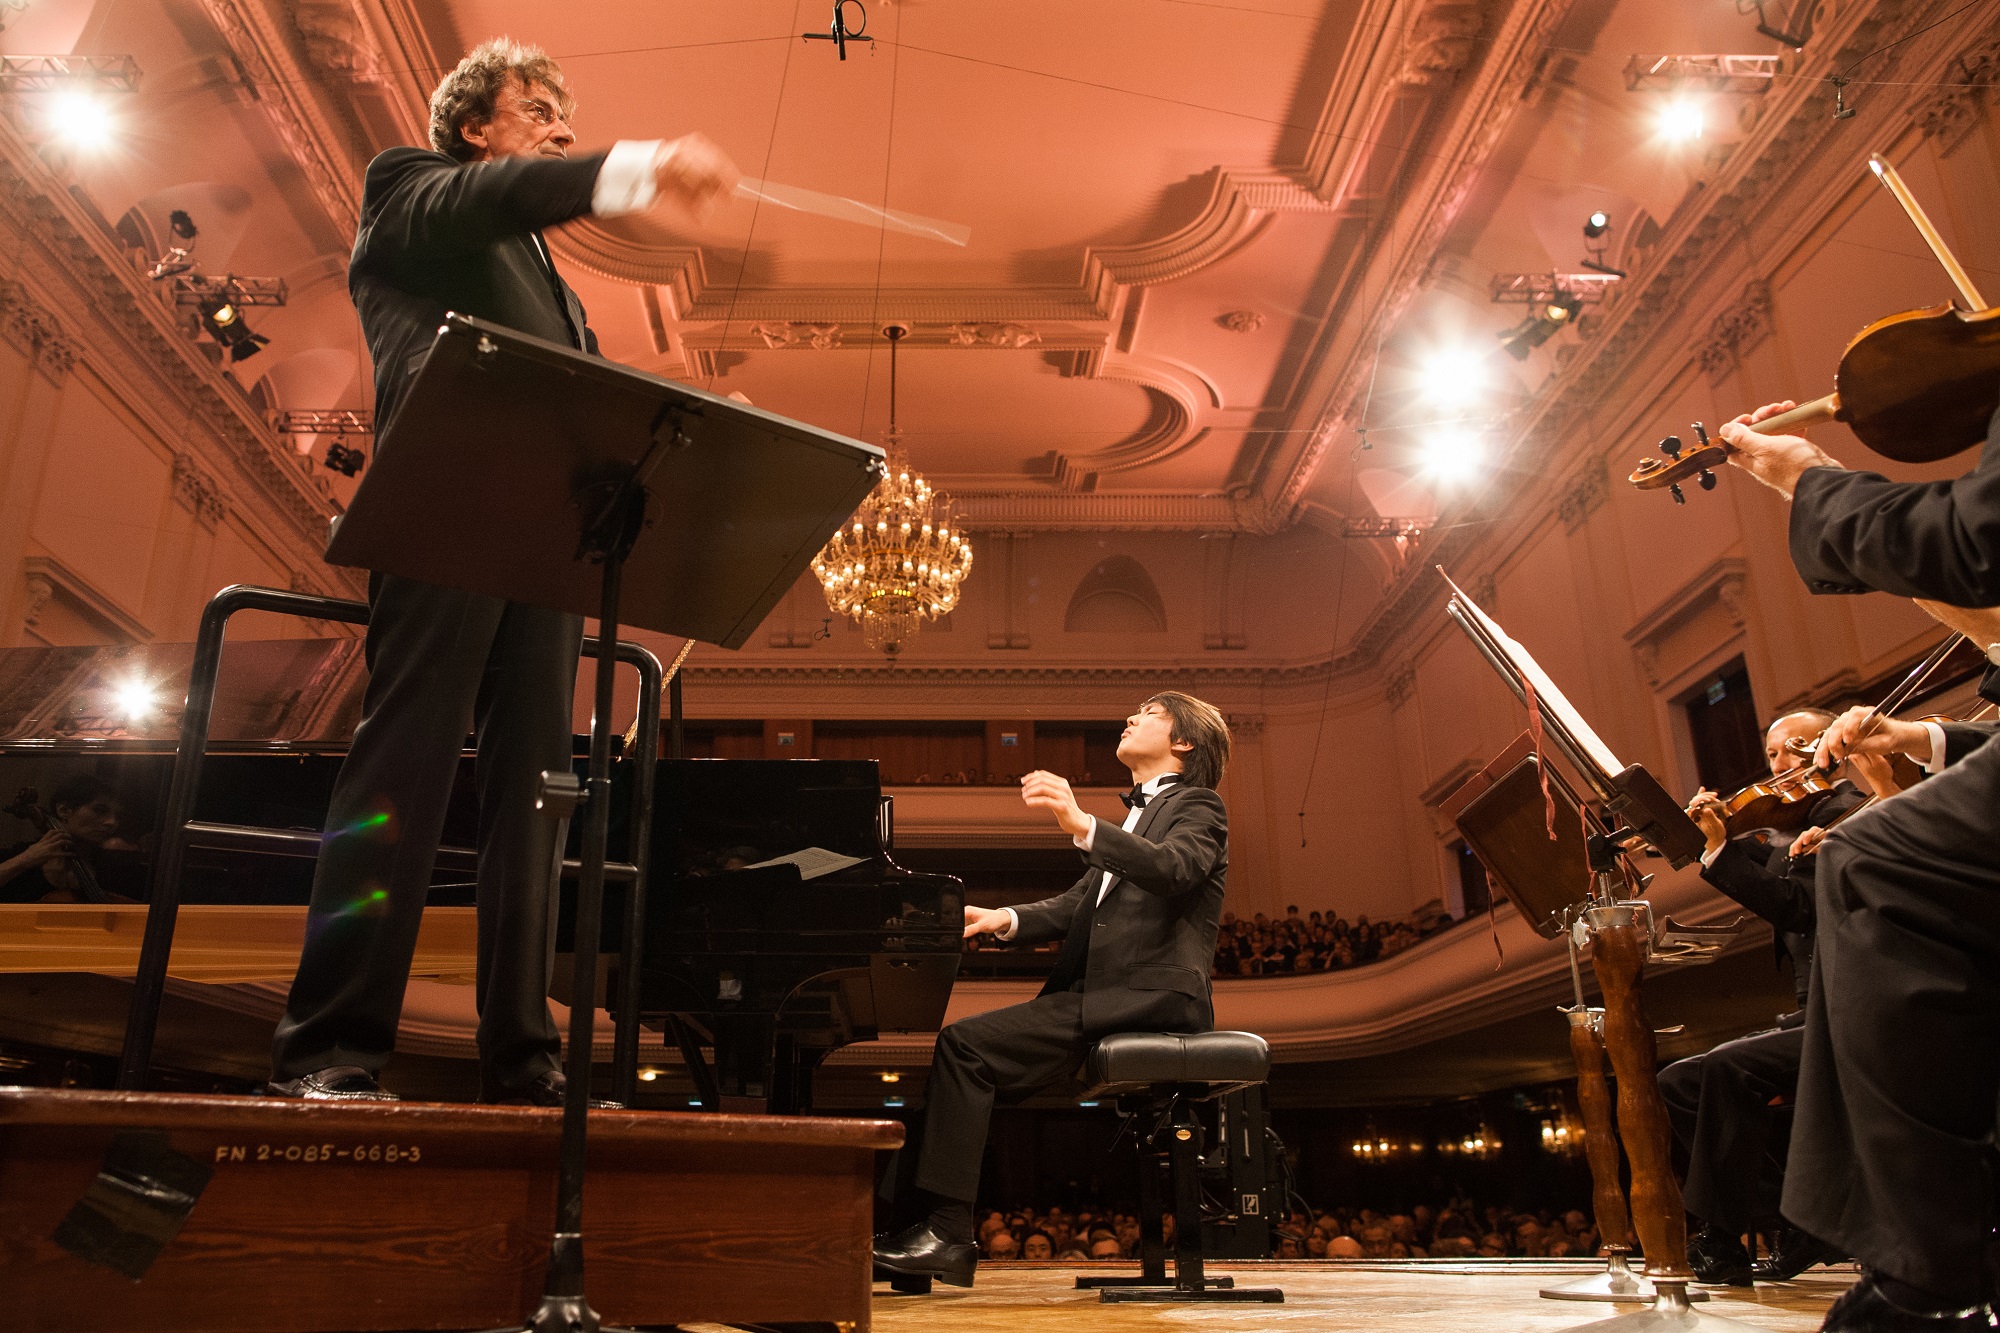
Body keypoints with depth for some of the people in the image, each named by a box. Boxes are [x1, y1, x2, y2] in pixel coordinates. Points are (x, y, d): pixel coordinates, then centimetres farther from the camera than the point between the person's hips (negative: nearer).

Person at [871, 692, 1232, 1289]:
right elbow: (1077, 905, 20)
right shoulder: (1137, 818, 30)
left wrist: (1081, 825, -34)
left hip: (1148, 994, -9)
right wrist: (1007, 919, 1)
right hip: (1106, 996, 9)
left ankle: (948, 1233, -18)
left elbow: (1173, 869, -21)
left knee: (964, 1044, -19)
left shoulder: (1195, 805, 3)